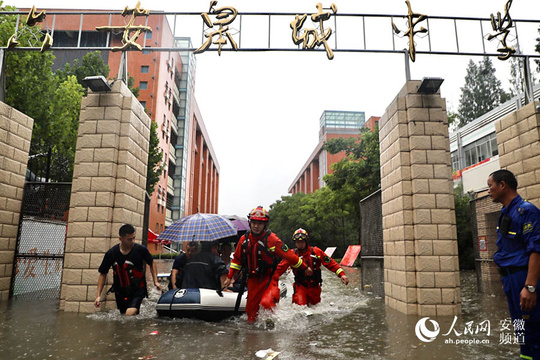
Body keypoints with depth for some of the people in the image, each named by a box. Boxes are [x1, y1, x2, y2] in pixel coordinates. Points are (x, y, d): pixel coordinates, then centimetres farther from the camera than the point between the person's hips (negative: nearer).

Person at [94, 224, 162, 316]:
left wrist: (155, 281, -1)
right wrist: (98, 295, -2)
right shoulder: (111, 253, -8)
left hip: (138, 289, -3)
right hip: (121, 291, 3)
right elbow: (103, 274, 3)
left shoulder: (140, 250, -11)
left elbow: (152, 263, 7)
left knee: (130, 314, -23)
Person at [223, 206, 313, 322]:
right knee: (251, 309, 10)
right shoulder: (244, 239, -1)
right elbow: (237, 259, 13)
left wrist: (305, 267, -2)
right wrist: (230, 277, 14)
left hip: (269, 278, -4)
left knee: (266, 303, -26)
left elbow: (288, 255, -8)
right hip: (253, 280, 5)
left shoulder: (271, 239, -16)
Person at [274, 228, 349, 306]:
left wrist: (341, 274, -10)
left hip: (314, 286, 2)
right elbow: (281, 268, -7)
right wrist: (273, 279, -17)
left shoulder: (316, 251, -5)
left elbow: (330, 263, -3)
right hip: (300, 286, -2)